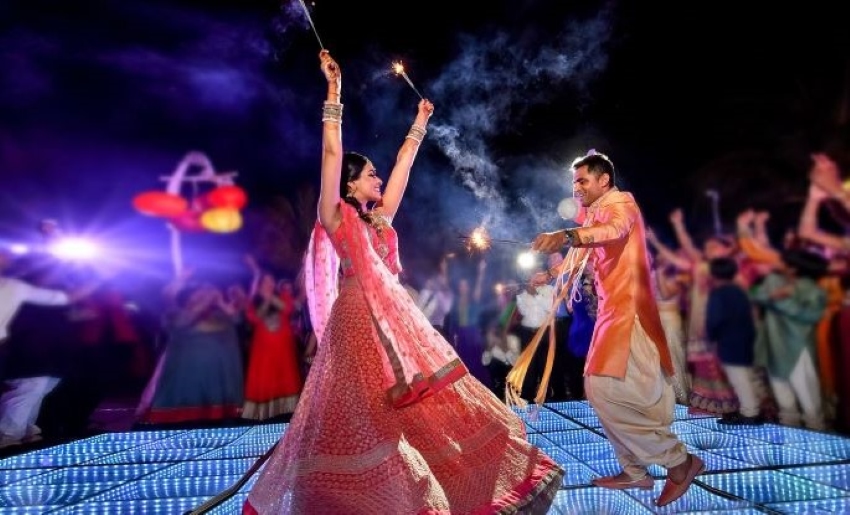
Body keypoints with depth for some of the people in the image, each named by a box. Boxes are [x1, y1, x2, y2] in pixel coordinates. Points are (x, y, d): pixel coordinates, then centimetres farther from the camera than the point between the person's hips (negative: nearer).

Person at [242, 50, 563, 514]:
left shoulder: (380, 218, 15)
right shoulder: (336, 215, -1)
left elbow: (403, 164, 21)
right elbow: (332, 153, -10)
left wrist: (420, 123, 26)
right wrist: (334, 88, -9)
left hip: (398, 318, 7)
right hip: (359, 320, -7)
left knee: (427, 406, 9)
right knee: (365, 415, -3)